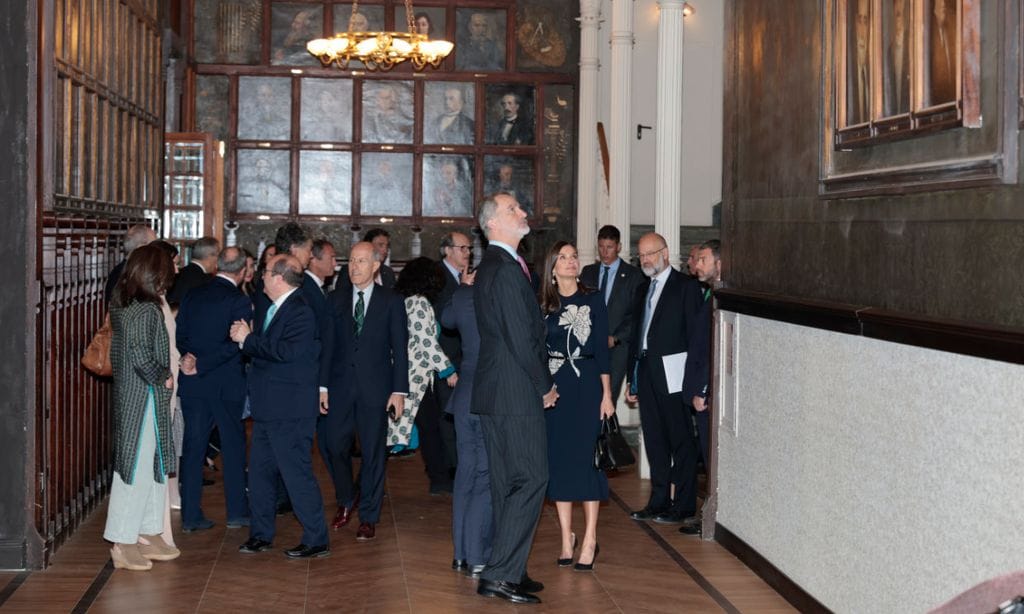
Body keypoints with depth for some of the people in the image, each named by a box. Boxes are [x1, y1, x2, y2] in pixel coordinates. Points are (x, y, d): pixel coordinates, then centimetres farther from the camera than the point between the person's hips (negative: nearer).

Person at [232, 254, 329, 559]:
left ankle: (316, 540, 5)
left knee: (297, 474, -4)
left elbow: (287, 351, -27)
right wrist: (246, 337, -2)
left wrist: (248, 339, -18)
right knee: (260, 471, 15)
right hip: (267, 408, 10)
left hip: (290, 411, -10)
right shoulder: (271, 310, 14)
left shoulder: (301, 312, -16)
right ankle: (261, 534, 27)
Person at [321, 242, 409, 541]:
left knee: (373, 452, 3)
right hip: (339, 386, 2)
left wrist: (399, 390, -7)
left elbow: (400, 349, -1)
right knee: (333, 446, 2)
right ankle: (346, 500, 28)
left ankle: (368, 517, 15)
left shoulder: (391, 301, 1)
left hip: (375, 388, -2)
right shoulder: (336, 299, 7)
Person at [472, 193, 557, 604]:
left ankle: (507, 570, 21)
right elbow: (522, 339, -20)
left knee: (507, 484, 14)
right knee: (531, 480, -7)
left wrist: (540, 384, 13)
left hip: (494, 392, 11)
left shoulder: (490, 267, 16)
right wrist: (545, 387, -7)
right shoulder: (507, 270, -17)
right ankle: (500, 575, -6)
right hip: (516, 394, -11)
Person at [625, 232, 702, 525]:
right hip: (646, 373, 7)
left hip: (672, 374, -7)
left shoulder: (686, 286, -4)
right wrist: (633, 380, 15)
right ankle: (659, 501, 20)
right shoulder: (643, 290, 18)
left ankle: (684, 505, 7)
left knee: (681, 441, 0)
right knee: (654, 440, 12)